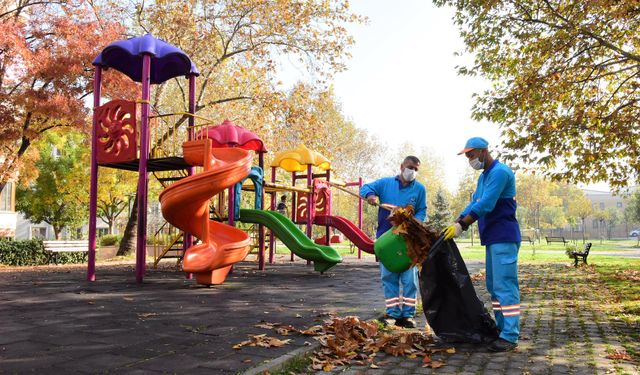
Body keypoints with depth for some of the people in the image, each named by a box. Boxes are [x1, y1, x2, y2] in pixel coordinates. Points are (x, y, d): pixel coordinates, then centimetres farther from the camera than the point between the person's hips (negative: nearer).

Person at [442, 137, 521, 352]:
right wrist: (455, 224, 4)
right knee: (494, 286, 13)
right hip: (492, 238, 10)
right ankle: (501, 329, 21)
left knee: (504, 285, -10)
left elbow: (485, 205, -21)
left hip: (504, 237, -10)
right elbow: (474, 203, 16)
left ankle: (510, 337, -7)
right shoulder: (483, 176, 18)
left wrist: (461, 226, -18)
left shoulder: (499, 172, -14)